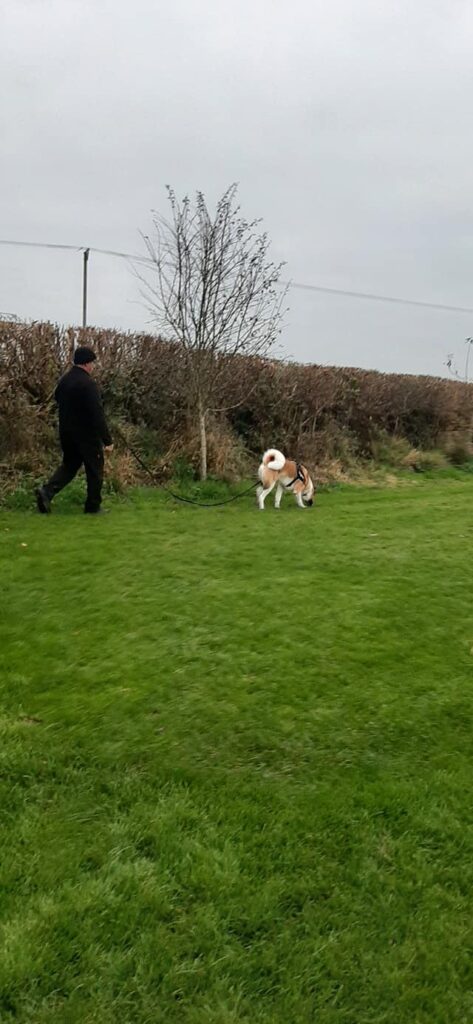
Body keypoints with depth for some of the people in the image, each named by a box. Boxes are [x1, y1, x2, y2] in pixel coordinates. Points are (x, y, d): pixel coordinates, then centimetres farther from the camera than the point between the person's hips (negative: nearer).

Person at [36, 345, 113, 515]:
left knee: (69, 465, 19)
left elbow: (58, 401, 19)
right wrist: (107, 439, -20)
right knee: (94, 470, 7)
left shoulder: (63, 381, 6)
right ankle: (93, 507, 14)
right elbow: (97, 414, -22)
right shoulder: (88, 384, -19)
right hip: (87, 435, -7)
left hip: (66, 433, 7)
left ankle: (47, 491, 0)